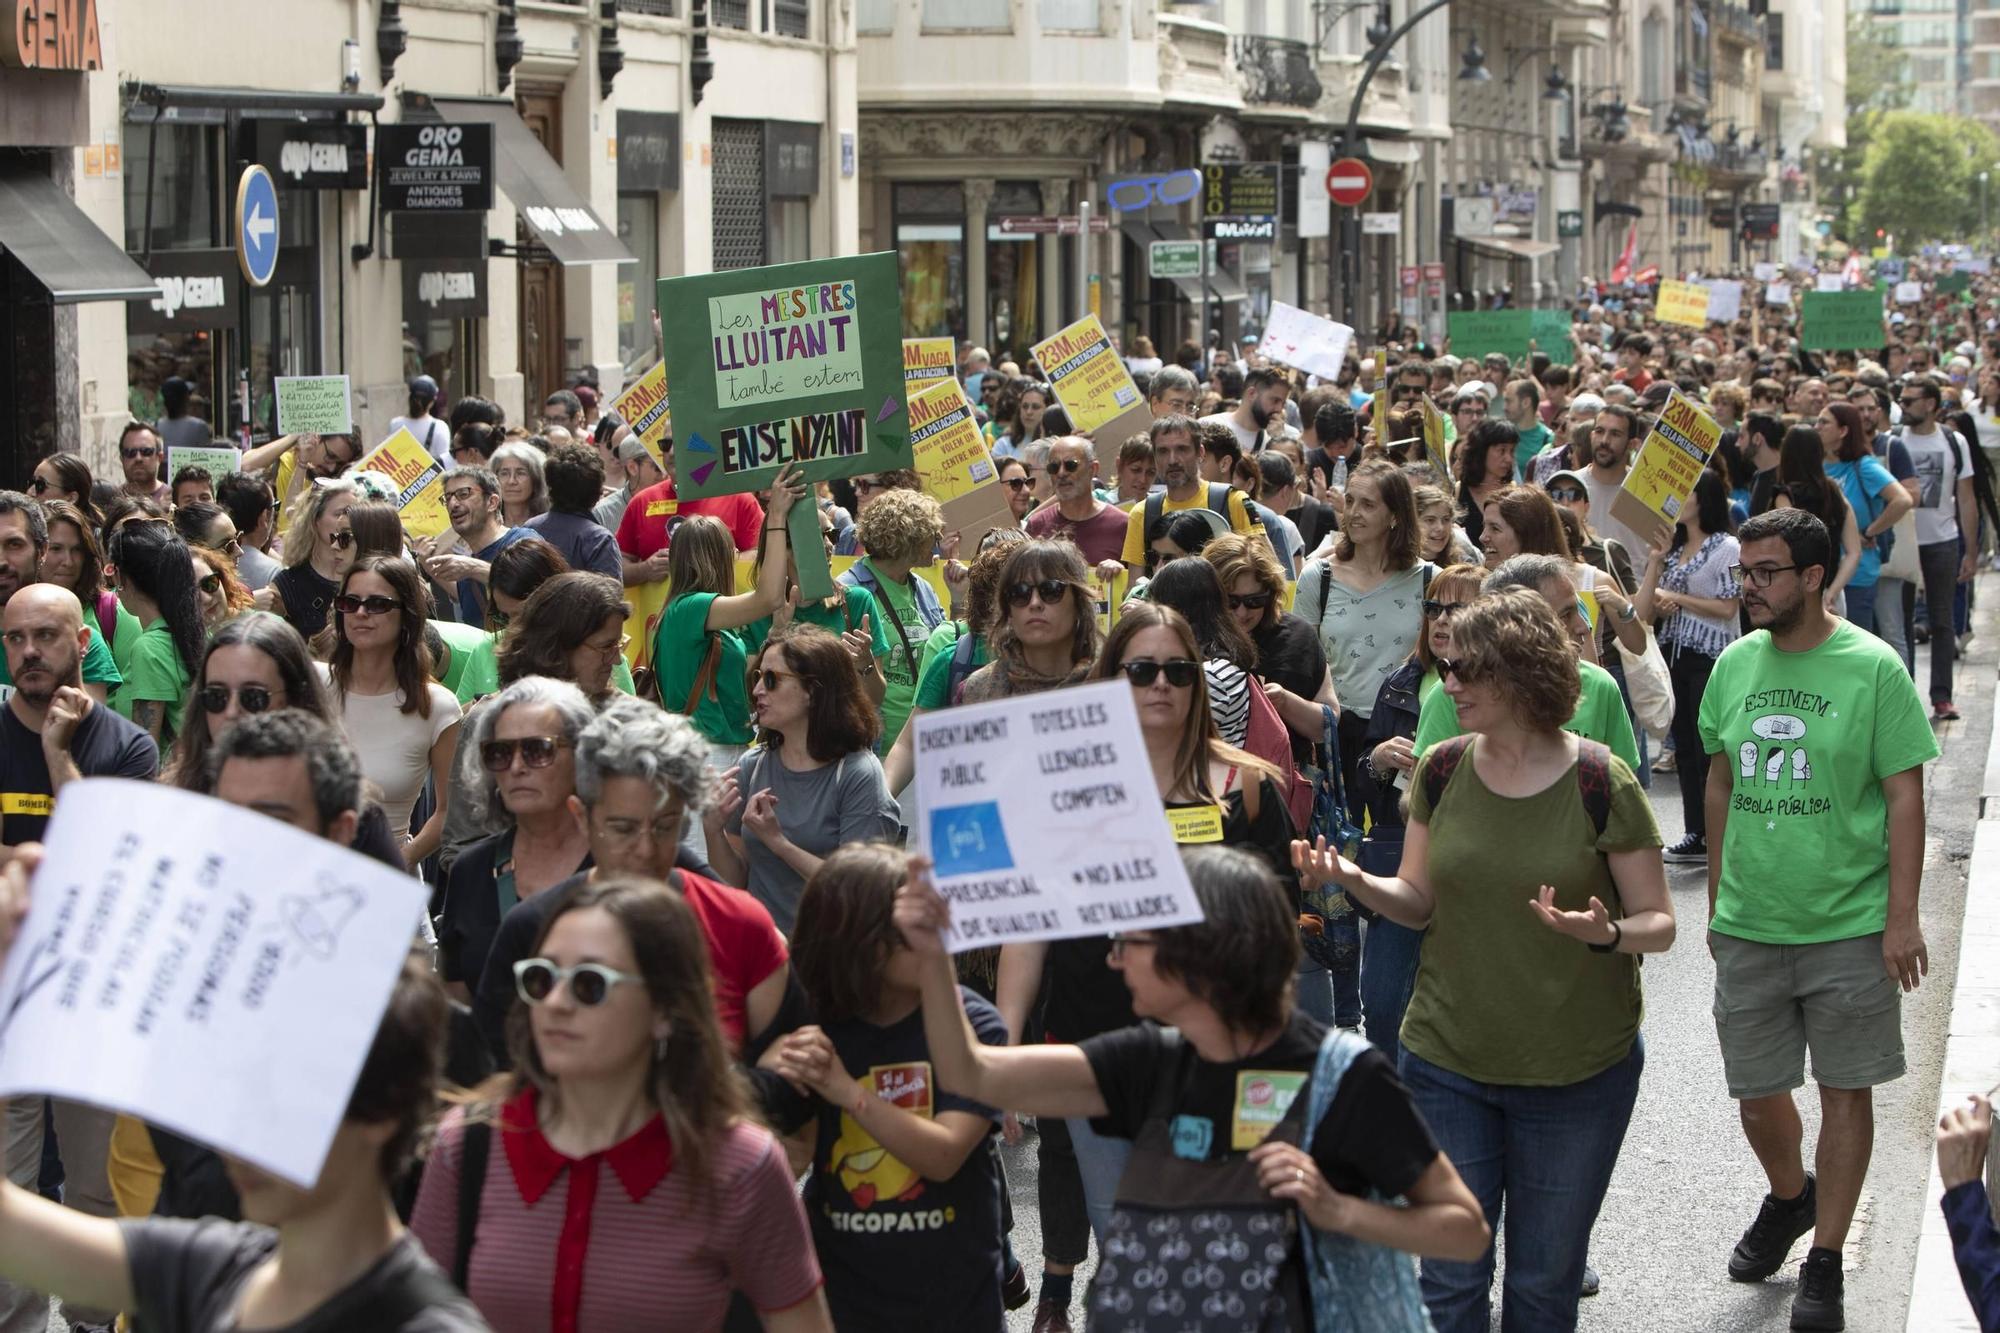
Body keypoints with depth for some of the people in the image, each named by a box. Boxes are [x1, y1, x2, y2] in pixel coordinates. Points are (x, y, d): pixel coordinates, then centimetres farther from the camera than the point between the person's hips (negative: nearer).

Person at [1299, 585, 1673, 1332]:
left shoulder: (1597, 782, -13)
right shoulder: (1442, 772, -1)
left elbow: (1658, 923, -8)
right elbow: (1419, 902, 6)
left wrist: (1605, 933, -29)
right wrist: (1354, 881, -14)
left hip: (1575, 1071, -3)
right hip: (1448, 1061, 3)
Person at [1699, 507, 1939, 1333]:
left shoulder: (1871, 667, -10)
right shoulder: (1735, 665, 4)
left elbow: (1904, 796, -9)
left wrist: (1902, 916, -13)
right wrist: (1717, 901, 16)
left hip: (1850, 924, -4)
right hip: (1750, 924, 4)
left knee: (1845, 1091, 4)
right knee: (1756, 1092, 11)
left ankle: (1825, 1262, 15)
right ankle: (1789, 1198, 40)